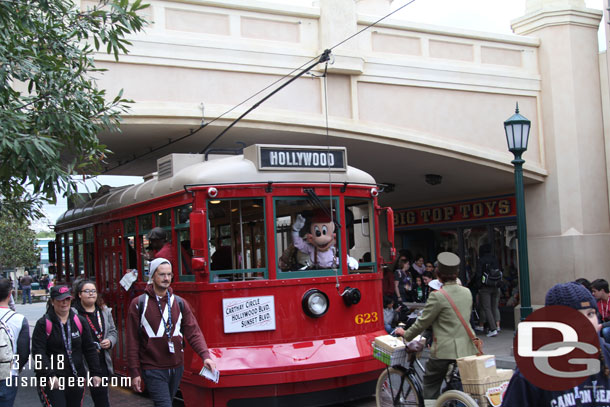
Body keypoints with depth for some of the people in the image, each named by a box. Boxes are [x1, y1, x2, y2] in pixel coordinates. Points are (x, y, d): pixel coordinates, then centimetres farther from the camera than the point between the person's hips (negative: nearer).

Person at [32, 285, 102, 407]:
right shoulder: (44, 324, -4)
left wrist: (95, 373, 6)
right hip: (52, 382, -4)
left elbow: (90, 349, 12)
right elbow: (38, 352, -9)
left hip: (76, 379, 4)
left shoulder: (80, 321, 8)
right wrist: (49, 375, -19)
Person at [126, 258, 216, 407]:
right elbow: (132, 341, -3)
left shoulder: (180, 303, 6)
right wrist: (135, 372, -7)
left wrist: (205, 355, -17)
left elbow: (193, 332, 0)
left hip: (176, 368, 4)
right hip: (153, 370, -4)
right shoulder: (139, 304, -3)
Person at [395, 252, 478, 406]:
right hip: (466, 349, 6)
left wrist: (406, 334, 8)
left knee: (430, 384, 8)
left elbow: (423, 322, -8)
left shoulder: (437, 296, -14)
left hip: (444, 350, -6)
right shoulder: (467, 293, 5)